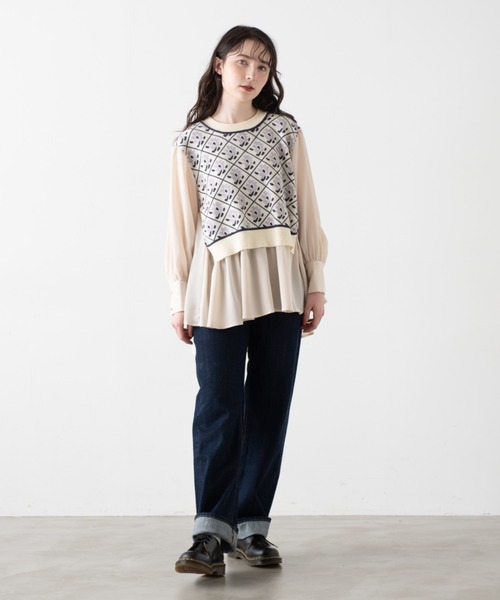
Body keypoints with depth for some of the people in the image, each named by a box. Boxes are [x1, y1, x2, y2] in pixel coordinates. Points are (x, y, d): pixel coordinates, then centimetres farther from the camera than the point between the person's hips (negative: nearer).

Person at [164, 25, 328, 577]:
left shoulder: (284, 131, 9)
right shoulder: (191, 141, 7)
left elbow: (305, 208, 8)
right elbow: (182, 221, 6)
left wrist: (316, 282, 4)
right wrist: (179, 297, 3)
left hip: (280, 282, 2)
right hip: (219, 282, -2)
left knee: (270, 404, 3)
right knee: (219, 405, -8)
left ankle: (251, 526, 11)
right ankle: (212, 531, -6)